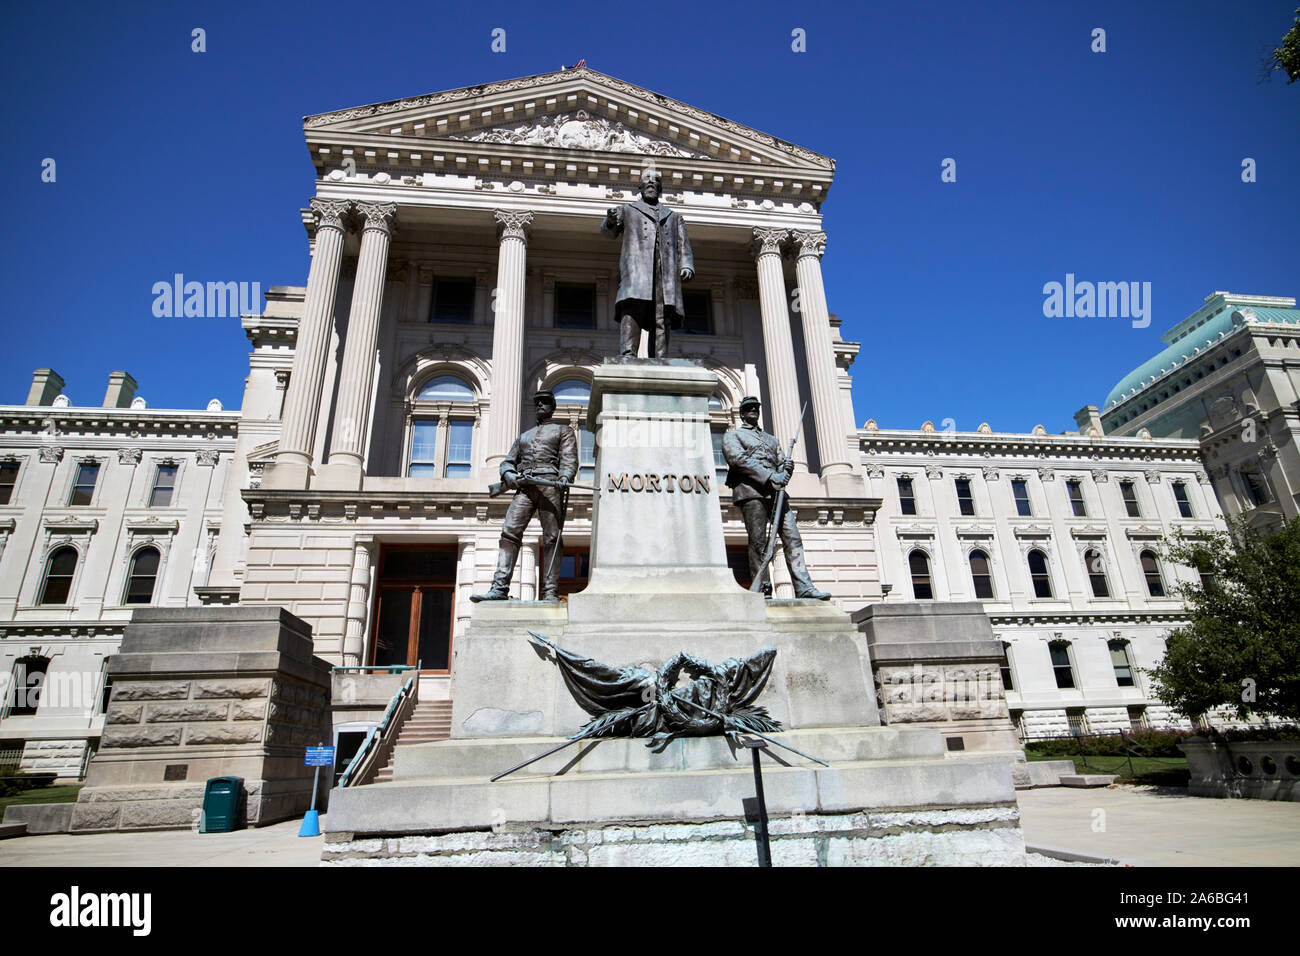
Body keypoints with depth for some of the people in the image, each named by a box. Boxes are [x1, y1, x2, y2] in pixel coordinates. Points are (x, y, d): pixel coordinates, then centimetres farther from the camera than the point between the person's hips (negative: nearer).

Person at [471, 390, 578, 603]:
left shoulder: (563, 431, 21)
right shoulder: (524, 436, 34)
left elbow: (569, 458, 4)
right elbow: (508, 462, 26)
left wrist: (565, 476, -18)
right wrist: (511, 476, 1)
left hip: (550, 484, -3)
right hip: (524, 487, 4)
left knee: (551, 538, -11)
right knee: (509, 532, -14)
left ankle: (550, 593, -14)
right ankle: (500, 588, -21)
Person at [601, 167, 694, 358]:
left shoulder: (674, 216, 33)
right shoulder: (627, 209, 27)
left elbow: (683, 246, 22)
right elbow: (609, 231, 11)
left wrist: (687, 266, 1)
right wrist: (611, 221, -14)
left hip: (666, 271, 2)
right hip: (636, 267, -2)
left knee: (662, 318, -11)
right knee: (632, 309, -24)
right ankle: (628, 354, -33)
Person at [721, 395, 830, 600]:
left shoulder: (771, 439, 32)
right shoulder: (732, 435, 14)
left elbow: (782, 463, 22)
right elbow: (738, 459, -6)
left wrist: (787, 468, -6)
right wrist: (770, 476, -15)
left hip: (775, 491, 5)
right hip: (750, 491, -5)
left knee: (793, 538, -8)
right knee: (758, 542, -10)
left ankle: (804, 589, -14)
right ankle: (763, 591, -8)